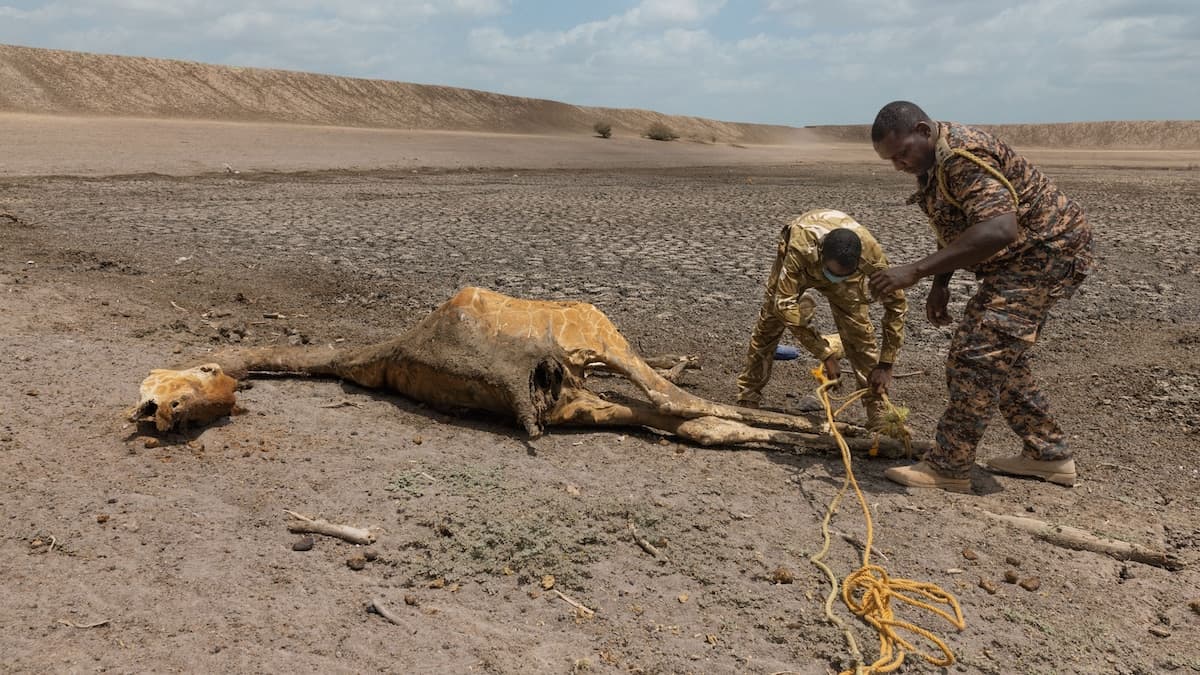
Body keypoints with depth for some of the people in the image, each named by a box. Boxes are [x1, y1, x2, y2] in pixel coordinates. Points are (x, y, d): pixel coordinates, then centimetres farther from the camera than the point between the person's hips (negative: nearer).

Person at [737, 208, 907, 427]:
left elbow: (896, 305, -27)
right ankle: (747, 400, 15)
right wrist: (826, 355, -41)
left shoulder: (871, 254, -39)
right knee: (767, 326, 0)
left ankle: (877, 412, -1)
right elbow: (785, 304, -41)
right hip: (800, 266, -1)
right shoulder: (800, 248, -46)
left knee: (860, 333, -11)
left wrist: (885, 366, -28)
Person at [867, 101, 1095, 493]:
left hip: (1046, 251, -11)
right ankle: (1048, 454, 27)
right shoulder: (932, 164, 7)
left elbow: (999, 229, -39)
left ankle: (947, 468, -10)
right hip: (1020, 258, 11)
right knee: (1001, 357, 16)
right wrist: (940, 284, 12)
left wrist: (916, 271, -39)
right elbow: (955, 226, 21)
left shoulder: (962, 155, -26)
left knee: (977, 354, -16)